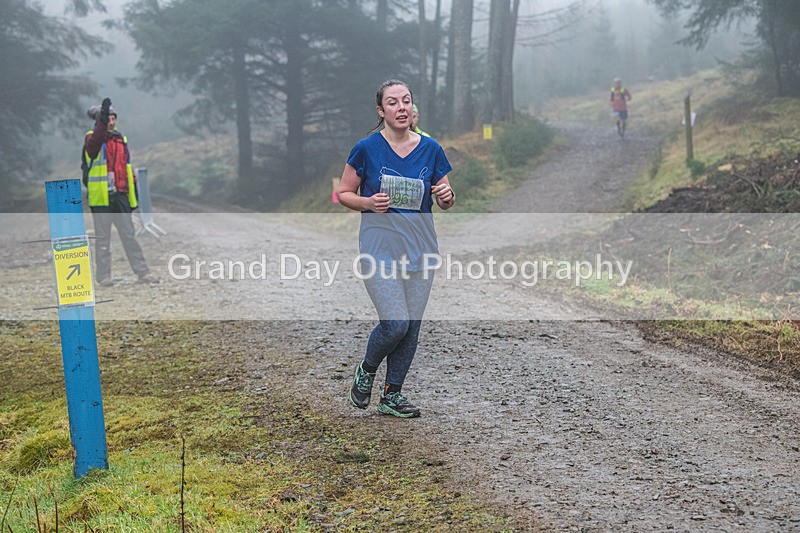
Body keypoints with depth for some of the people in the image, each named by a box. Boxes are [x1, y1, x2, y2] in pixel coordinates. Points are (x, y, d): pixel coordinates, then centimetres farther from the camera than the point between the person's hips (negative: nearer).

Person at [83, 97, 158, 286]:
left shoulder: (120, 139, 16)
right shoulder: (92, 138, -2)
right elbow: (94, 144, -28)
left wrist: (133, 190, 18)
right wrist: (102, 123, -41)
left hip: (121, 194, 5)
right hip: (101, 196, -5)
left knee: (129, 235, 7)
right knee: (103, 237, 1)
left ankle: (143, 272, 9)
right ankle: (103, 276, 8)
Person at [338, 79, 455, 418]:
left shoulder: (430, 149, 3)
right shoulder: (366, 149, -6)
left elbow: (444, 201, 10)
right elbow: (344, 193, 2)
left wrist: (447, 197, -13)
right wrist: (369, 203, -18)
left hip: (420, 248, 4)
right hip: (379, 248, -4)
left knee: (412, 326, 7)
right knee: (395, 323, -12)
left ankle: (391, 396, 23)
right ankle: (366, 371, 19)